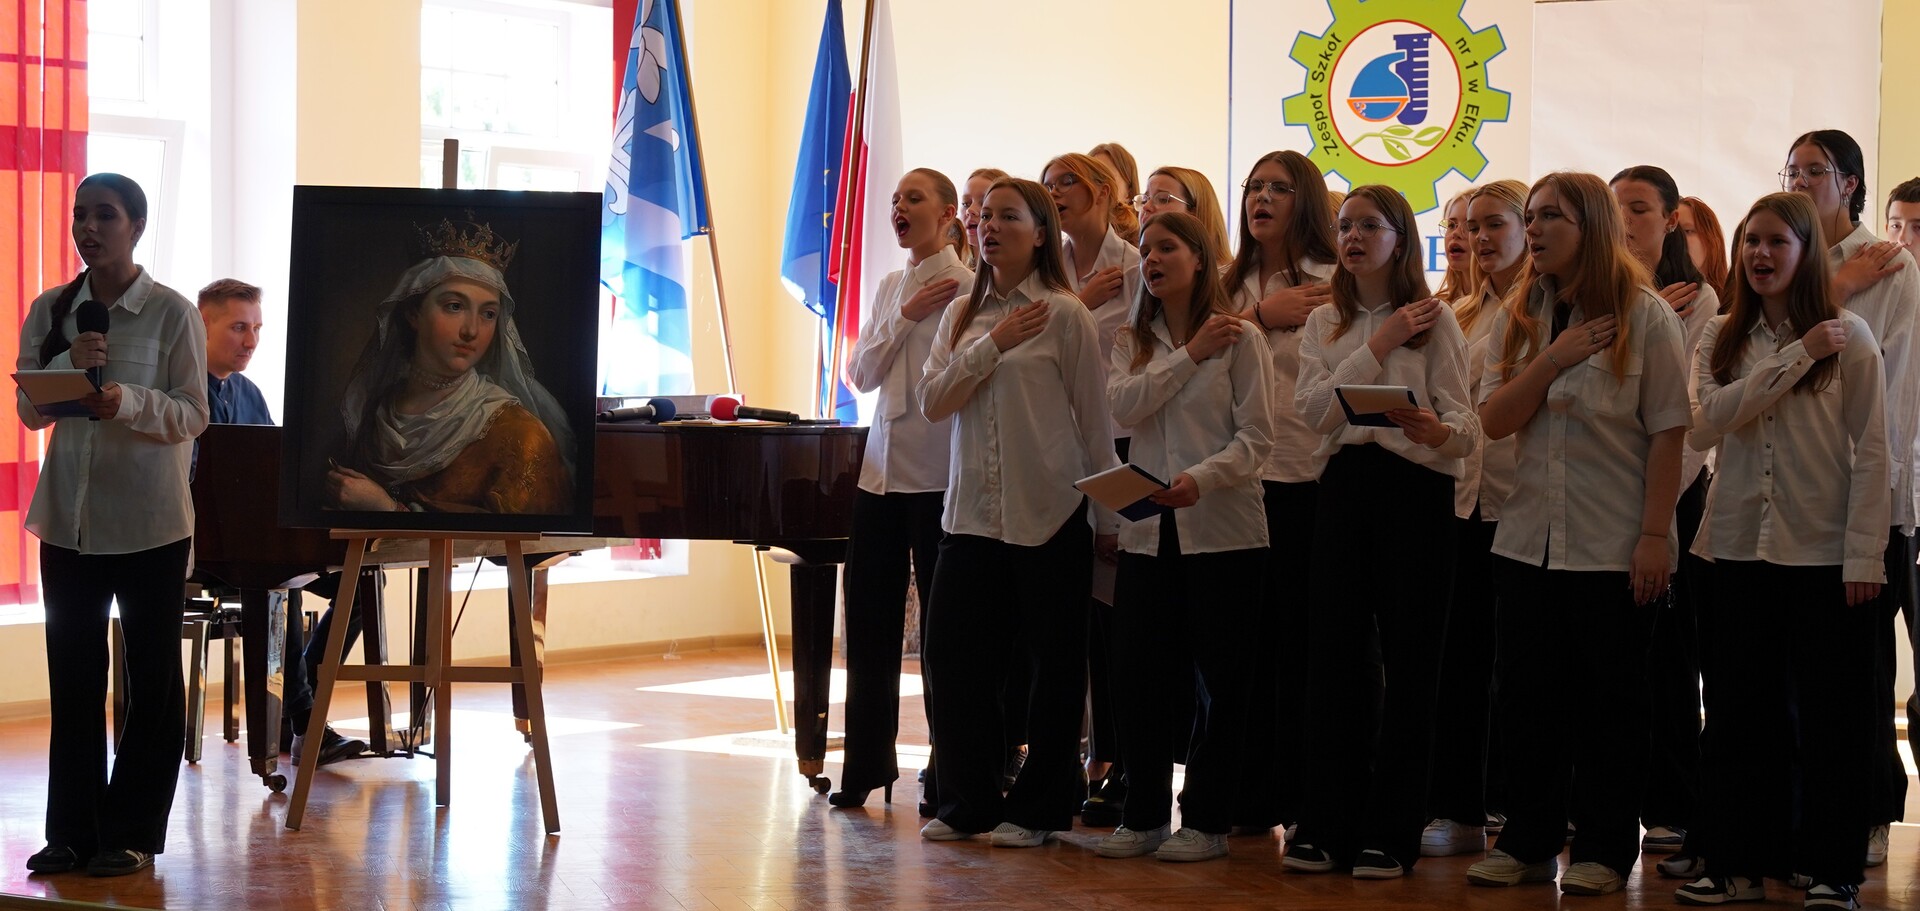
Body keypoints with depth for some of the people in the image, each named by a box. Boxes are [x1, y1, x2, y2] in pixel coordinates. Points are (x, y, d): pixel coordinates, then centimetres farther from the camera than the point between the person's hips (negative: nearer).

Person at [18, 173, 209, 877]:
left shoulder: (172, 314, -5)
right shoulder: (50, 311, 7)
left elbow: (192, 415, -6)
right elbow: (28, 410, 5)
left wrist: (129, 401, -25)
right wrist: (68, 366, -14)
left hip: (149, 520, -3)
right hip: (69, 515, 4)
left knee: (152, 678, 4)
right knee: (72, 676, 7)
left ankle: (132, 832, 13)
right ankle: (72, 830, 16)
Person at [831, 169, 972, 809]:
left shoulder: (967, 288, -7)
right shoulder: (890, 287, 15)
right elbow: (861, 376, 8)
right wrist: (905, 318, -4)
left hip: (940, 474, -6)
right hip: (882, 469, 6)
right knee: (869, 622, 7)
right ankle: (868, 763, 17)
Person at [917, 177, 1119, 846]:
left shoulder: (1064, 315, -4)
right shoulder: (961, 315, 11)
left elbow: (1095, 421, -3)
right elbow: (932, 401, -1)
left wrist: (1110, 519, -3)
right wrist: (992, 344, -12)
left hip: (1048, 516, -5)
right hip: (971, 514, 5)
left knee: (1052, 666, 3)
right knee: (953, 659, 4)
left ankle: (1039, 809, 15)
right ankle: (966, 801, 18)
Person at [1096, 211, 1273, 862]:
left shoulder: (1239, 338, -1)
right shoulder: (1133, 342, 13)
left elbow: (1257, 437, -7)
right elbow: (1124, 404, -7)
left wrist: (1201, 479, -23)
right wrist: (1191, 354, -10)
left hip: (1222, 529, -4)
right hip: (1148, 529, 4)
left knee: (1218, 679, 2)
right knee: (1135, 674, 2)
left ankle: (1206, 820, 11)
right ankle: (1144, 815, 15)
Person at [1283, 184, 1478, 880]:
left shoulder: (1433, 320, 2)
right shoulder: (1324, 325, 13)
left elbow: (1464, 425, -6)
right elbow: (1312, 408, -4)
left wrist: (1437, 430, -29)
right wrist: (1379, 346, -8)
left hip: (1416, 488, -3)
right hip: (1344, 486, 3)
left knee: (1408, 658, -2)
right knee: (1336, 652, 3)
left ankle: (1391, 831, 5)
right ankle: (1327, 823, 12)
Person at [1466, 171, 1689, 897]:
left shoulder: (1646, 318, -6)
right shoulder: (1518, 319, 8)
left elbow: (1668, 432, -8)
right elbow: (1495, 420, -1)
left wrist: (1655, 535, -13)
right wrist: (1553, 360, -15)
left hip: (1615, 546, -5)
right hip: (1528, 539, 5)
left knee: (1608, 702, 3)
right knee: (1526, 697, 8)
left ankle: (1604, 850, 13)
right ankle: (1528, 841, 19)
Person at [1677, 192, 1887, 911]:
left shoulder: (1847, 337, -2)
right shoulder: (1722, 339, 8)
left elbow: (1871, 452, -4)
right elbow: (1706, 423, -11)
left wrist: (1864, 555, -10)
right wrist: (1799, 357, -13)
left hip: (1824, 553, -3)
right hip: (1739, 548, 4)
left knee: (1829, 716, 1)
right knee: (1741, 714, 8)